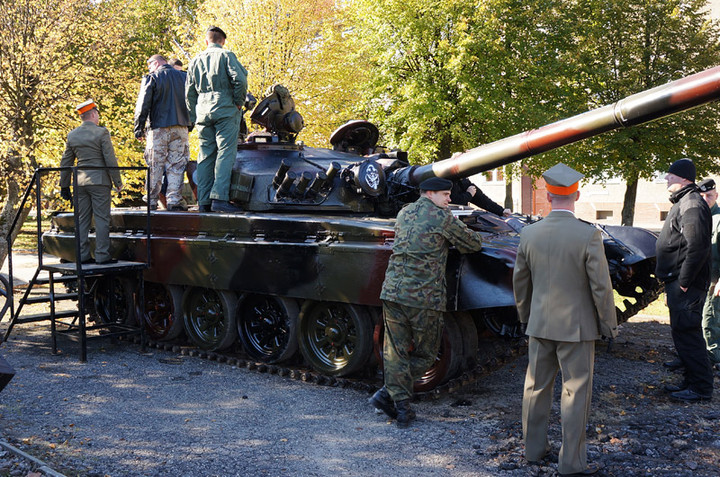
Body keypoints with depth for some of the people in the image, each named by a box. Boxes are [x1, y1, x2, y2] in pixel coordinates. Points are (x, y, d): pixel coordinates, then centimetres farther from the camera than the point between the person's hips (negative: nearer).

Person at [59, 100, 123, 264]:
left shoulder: (72, 135, 9)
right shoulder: (101, 132, -7)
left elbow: (65, 162, 12)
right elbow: (110, 160, -11)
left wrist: (64, 186, 18)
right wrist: (117, 182, -3)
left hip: (80, 182, 5)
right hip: (99, 181, -5)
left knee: (82, 220, 9)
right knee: (101, 219, -2)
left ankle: (82, 256, 12)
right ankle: (102, 256, -3)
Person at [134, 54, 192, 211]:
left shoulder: (152, 78, 0)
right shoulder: (184, 77, 13)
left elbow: (143, 105, -4)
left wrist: (139, 128, 1)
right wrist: (190, 124, 17)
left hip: (158, 128, -3)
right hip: (180, 128, 3)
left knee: (154, 166, 3)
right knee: (176, 165, 3)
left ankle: (151, 201, 4)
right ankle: (174, 200, -3)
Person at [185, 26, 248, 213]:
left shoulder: (195, 60, 17)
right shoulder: (226, 55, 2)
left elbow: (189, 93, 16)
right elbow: (240, 79, -13)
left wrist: (195, 118, 20)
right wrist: (239, 102, -1)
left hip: (203, 111, 5)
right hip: (224, 109, -5)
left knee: (205, 155, 6)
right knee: (225, 152, -8)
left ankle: (204, 201, 5)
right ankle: (219, 198, -18)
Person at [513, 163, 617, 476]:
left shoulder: (529, 234, -3)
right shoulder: (589, 236, -16)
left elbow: (520, 281, 7)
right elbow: (601, 287, -12)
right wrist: (609, 325, 1)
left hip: (540, 324, 4)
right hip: (576, 327, -4)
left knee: (537, 388, 16)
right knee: (575, 392, 6)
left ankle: (534, 448, 29)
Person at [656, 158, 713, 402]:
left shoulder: (692, 205, -16)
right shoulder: (683, 203, 18)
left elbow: (697, 248, -24)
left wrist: (684, 281, -22)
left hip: (686, 285, -11)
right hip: (678, 283, 11)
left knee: (686, 334, -6)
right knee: (682, 333, 16)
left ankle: (701, 388, 2)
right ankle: (692, 381, 25)